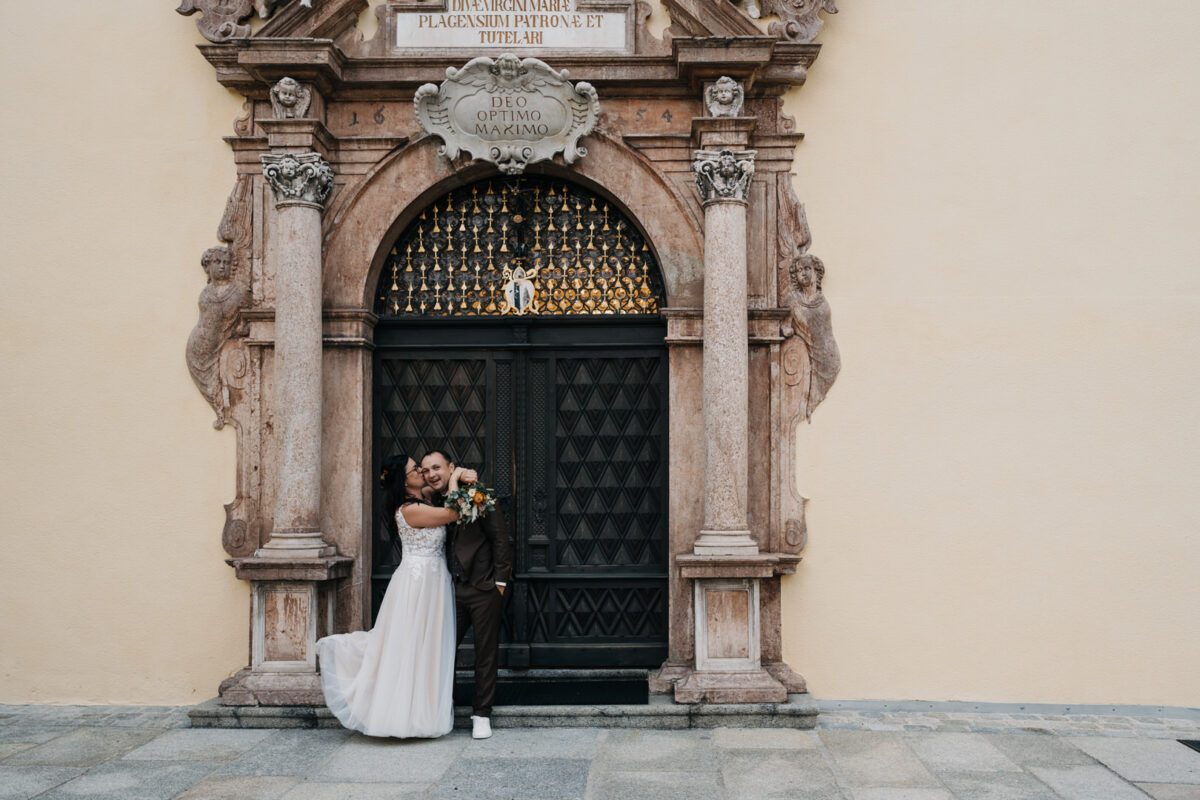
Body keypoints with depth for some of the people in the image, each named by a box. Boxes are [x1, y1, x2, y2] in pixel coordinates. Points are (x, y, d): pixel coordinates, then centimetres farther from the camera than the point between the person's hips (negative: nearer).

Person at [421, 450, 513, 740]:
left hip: (484, 588, -5)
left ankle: (481, 714, 16)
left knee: (486, 653, 4)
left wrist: (500, 580, -9)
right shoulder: (434, 503, 8)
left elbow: (501, 538, -8)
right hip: (453, 590, 5)